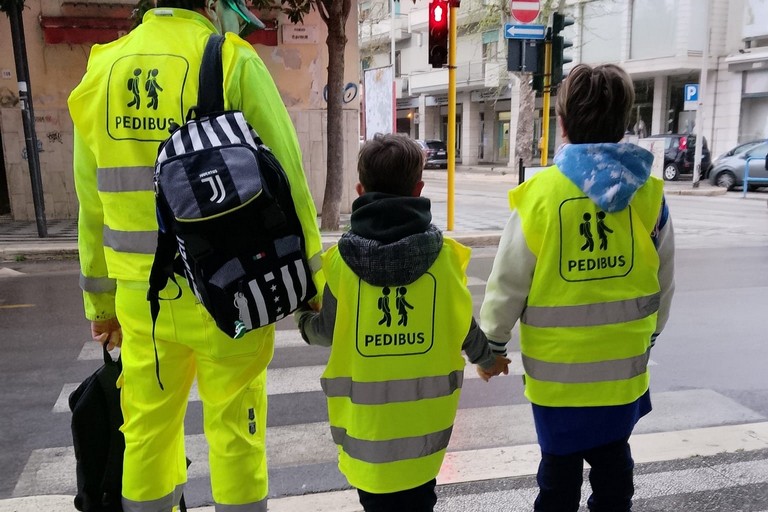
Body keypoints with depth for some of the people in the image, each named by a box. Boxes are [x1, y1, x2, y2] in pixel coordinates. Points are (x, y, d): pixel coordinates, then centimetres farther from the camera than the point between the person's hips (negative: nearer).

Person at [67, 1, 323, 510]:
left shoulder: (102, 68, 8)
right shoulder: (234, 62, -7)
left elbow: (92, 205, 11)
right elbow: (286, 181, -10)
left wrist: (102, 300, 19)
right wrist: (311, 282, 1)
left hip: (140, 296, 5)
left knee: (147, 431, 18)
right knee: (234, 431, 10)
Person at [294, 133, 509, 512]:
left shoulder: (342, 258, -10)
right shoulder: (443, 254, -8)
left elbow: (327, 331, -1)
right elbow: (463, 325, 2)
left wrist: (302, 318, 23)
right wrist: (488, 358, 24)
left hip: (365, 412, -1)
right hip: (424, 409, 1)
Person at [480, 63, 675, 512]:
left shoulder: (540, 193, -16)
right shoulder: (649, 192, -7)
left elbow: (508, 283, -11)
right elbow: (664, 283, 4)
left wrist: (492, 342, 5)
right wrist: (649, 334, 21)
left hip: (557, 365, -3)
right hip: (625, 362, 3)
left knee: (560, 462, 14)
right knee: (613, 456, 21)